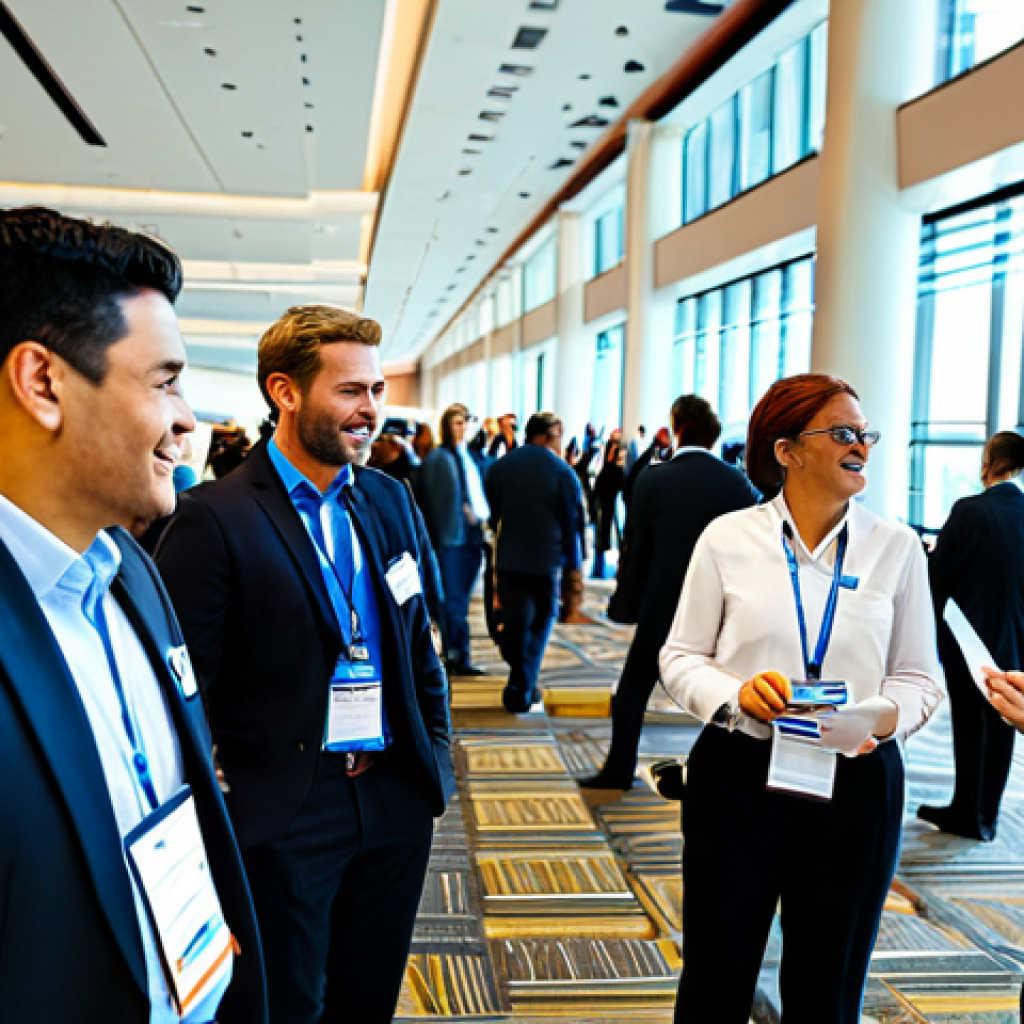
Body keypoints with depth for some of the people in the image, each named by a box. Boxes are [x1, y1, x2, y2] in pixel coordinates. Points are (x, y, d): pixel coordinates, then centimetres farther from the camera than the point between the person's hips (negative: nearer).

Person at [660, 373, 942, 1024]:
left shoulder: (897, 547, 1)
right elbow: (681, 657, 1)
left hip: (855, 783, 2)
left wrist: (884, 715, -18)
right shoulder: (727, 539, -3)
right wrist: (736, 694, -18)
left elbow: (919, 678, 4)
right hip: (739, 776, -1)